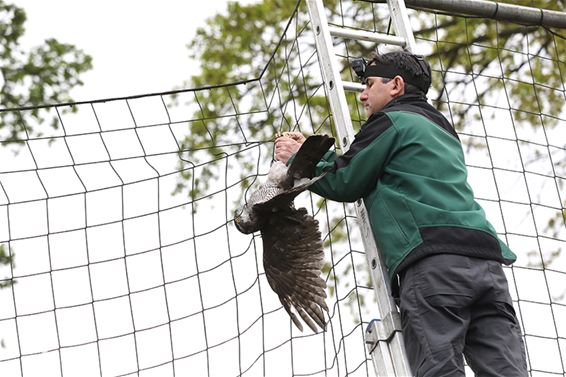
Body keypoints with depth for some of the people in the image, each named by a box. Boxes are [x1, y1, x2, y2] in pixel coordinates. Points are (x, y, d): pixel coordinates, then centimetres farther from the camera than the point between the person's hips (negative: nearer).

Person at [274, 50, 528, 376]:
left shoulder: (392, 120, 9)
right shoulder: (442, 129, 34)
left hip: (433, 258, -7)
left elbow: (344, 184, 11)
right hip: (486, 258, 7)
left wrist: (298, 158, 28)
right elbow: (383, 180, 40)